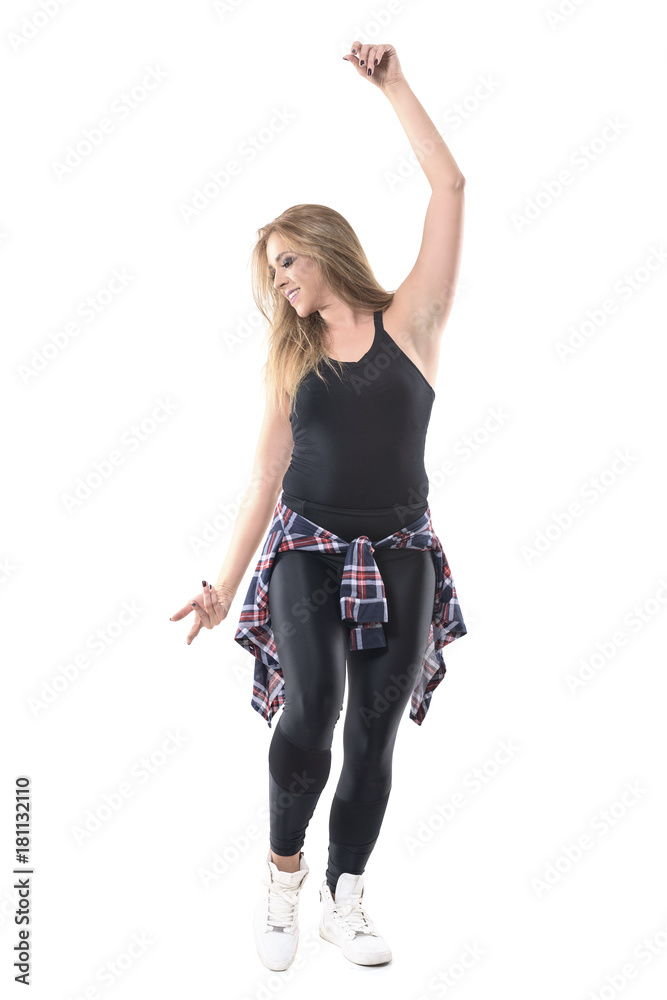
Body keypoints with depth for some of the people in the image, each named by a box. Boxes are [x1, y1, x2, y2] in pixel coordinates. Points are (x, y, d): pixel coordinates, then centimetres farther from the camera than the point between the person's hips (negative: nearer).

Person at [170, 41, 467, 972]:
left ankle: (345, 897, 18)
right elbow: (268, 474, 8)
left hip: (399, 554, -1)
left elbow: (449, 186, -5)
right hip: (307, 549, 1)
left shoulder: (408, 322, 1)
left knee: (376, 731, 3)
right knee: (310, 710, -15)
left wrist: (392, 85, -1)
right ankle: (283, 871, 8)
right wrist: (225, 581, 5)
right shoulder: (288, 356, 9)